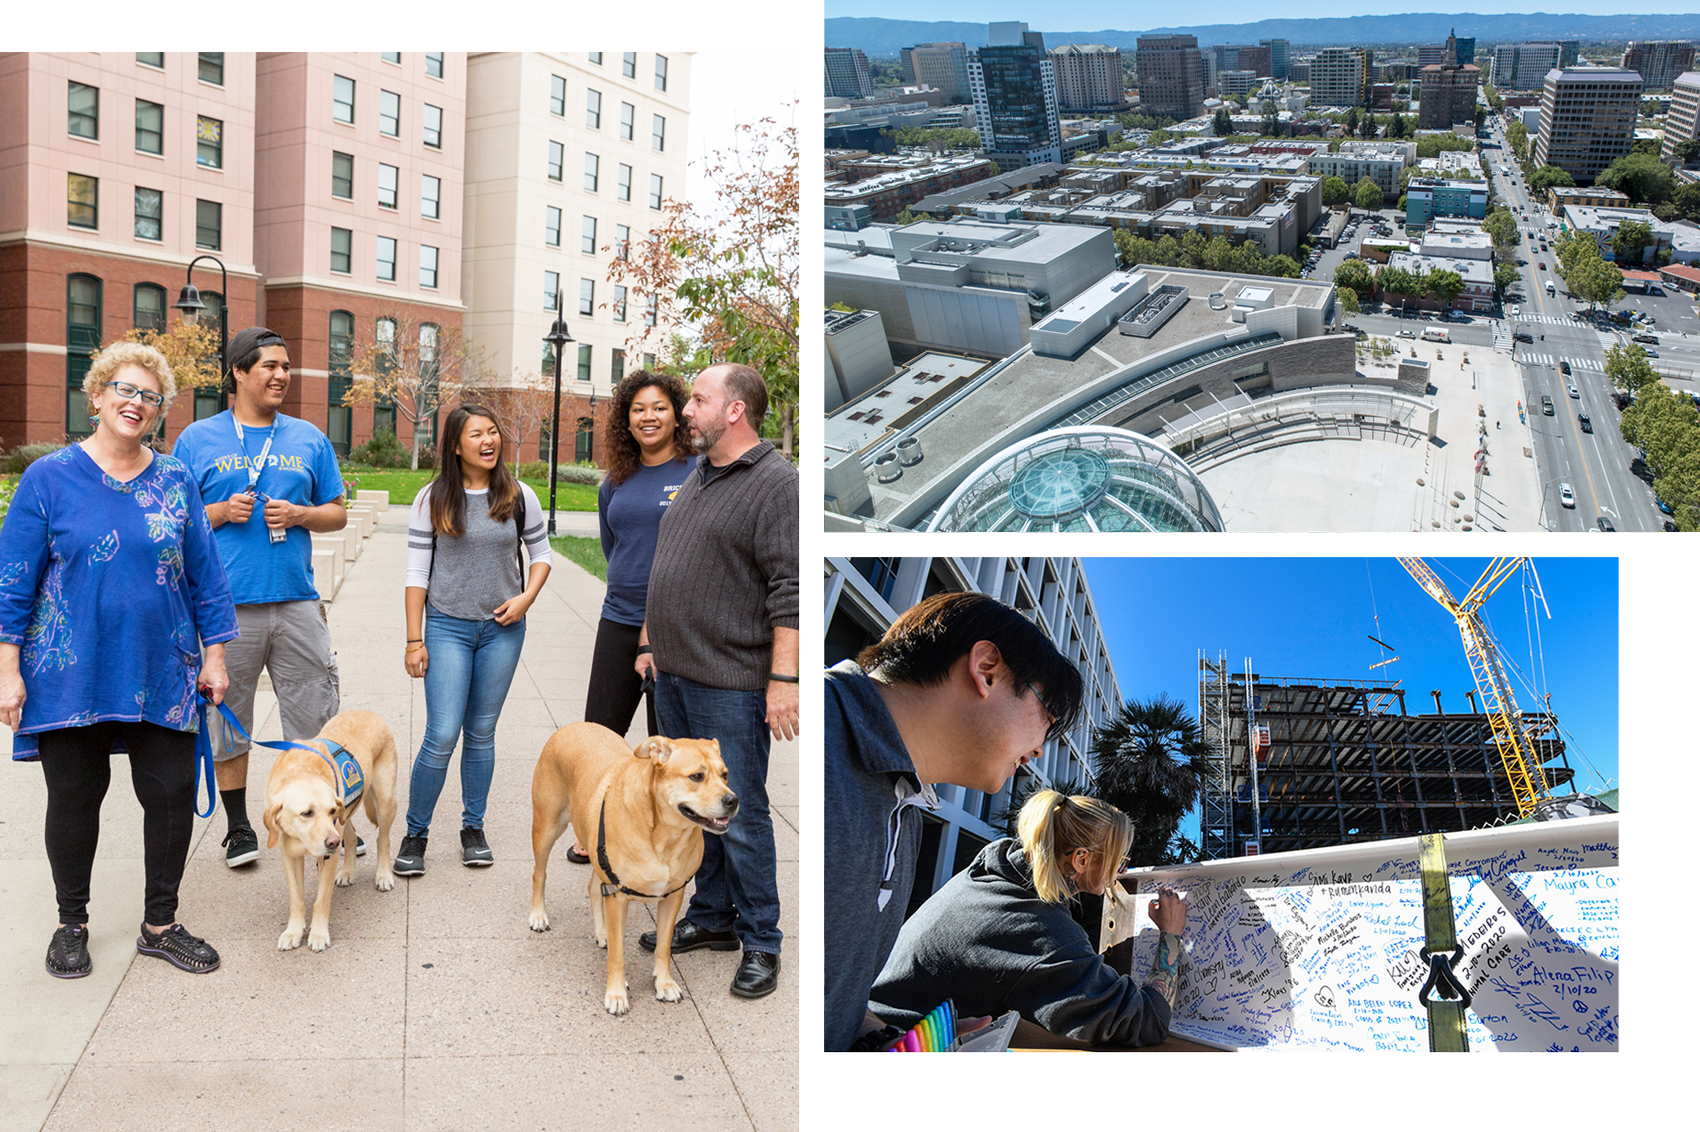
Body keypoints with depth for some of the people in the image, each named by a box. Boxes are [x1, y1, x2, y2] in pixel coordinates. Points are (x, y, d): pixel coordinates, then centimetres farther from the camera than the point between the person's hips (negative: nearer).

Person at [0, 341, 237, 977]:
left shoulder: (175, 483, 5)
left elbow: (205, 574, 9)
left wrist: (214, 655, 5)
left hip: (162, 674, 2)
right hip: (70, 676, -2)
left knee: (173, 793, 3)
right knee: (74, 797, 9)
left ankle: (160, 925, 20)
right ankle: (72, 924, 29)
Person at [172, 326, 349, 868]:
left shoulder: (309, 438, 11)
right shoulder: (198, 439, 4)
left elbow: (338, 514, 14)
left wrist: (301, 515, -6)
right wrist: (221, 512, -11)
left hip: (297, 601, 2)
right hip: (226, 605, -1)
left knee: (318, 720, 4)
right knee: (228, 721, 8)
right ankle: (238, 827, 22)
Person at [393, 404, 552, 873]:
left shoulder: (519, 497, 2)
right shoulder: (432, 499, -3)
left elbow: (541, 553, 12)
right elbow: (417, 571, -2)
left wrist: (526, 597, -6)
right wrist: (414, 639, -4)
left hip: (503, 629, 2)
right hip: (448, 627, -2)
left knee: (482, 733, 9)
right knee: (442, 735, -8)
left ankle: (473, 829, 23)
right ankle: (415, 834, 8)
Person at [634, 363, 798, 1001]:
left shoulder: (775, 482, -13)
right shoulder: (696, 479, 15)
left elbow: (789, 592, -18)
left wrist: (783, 679, -22)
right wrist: (648, 642, 21)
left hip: (731, 685, -8)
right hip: (674, 676, 9)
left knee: (739, 815, -1)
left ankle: (760, 943, 12)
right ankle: (712, 917, 30)